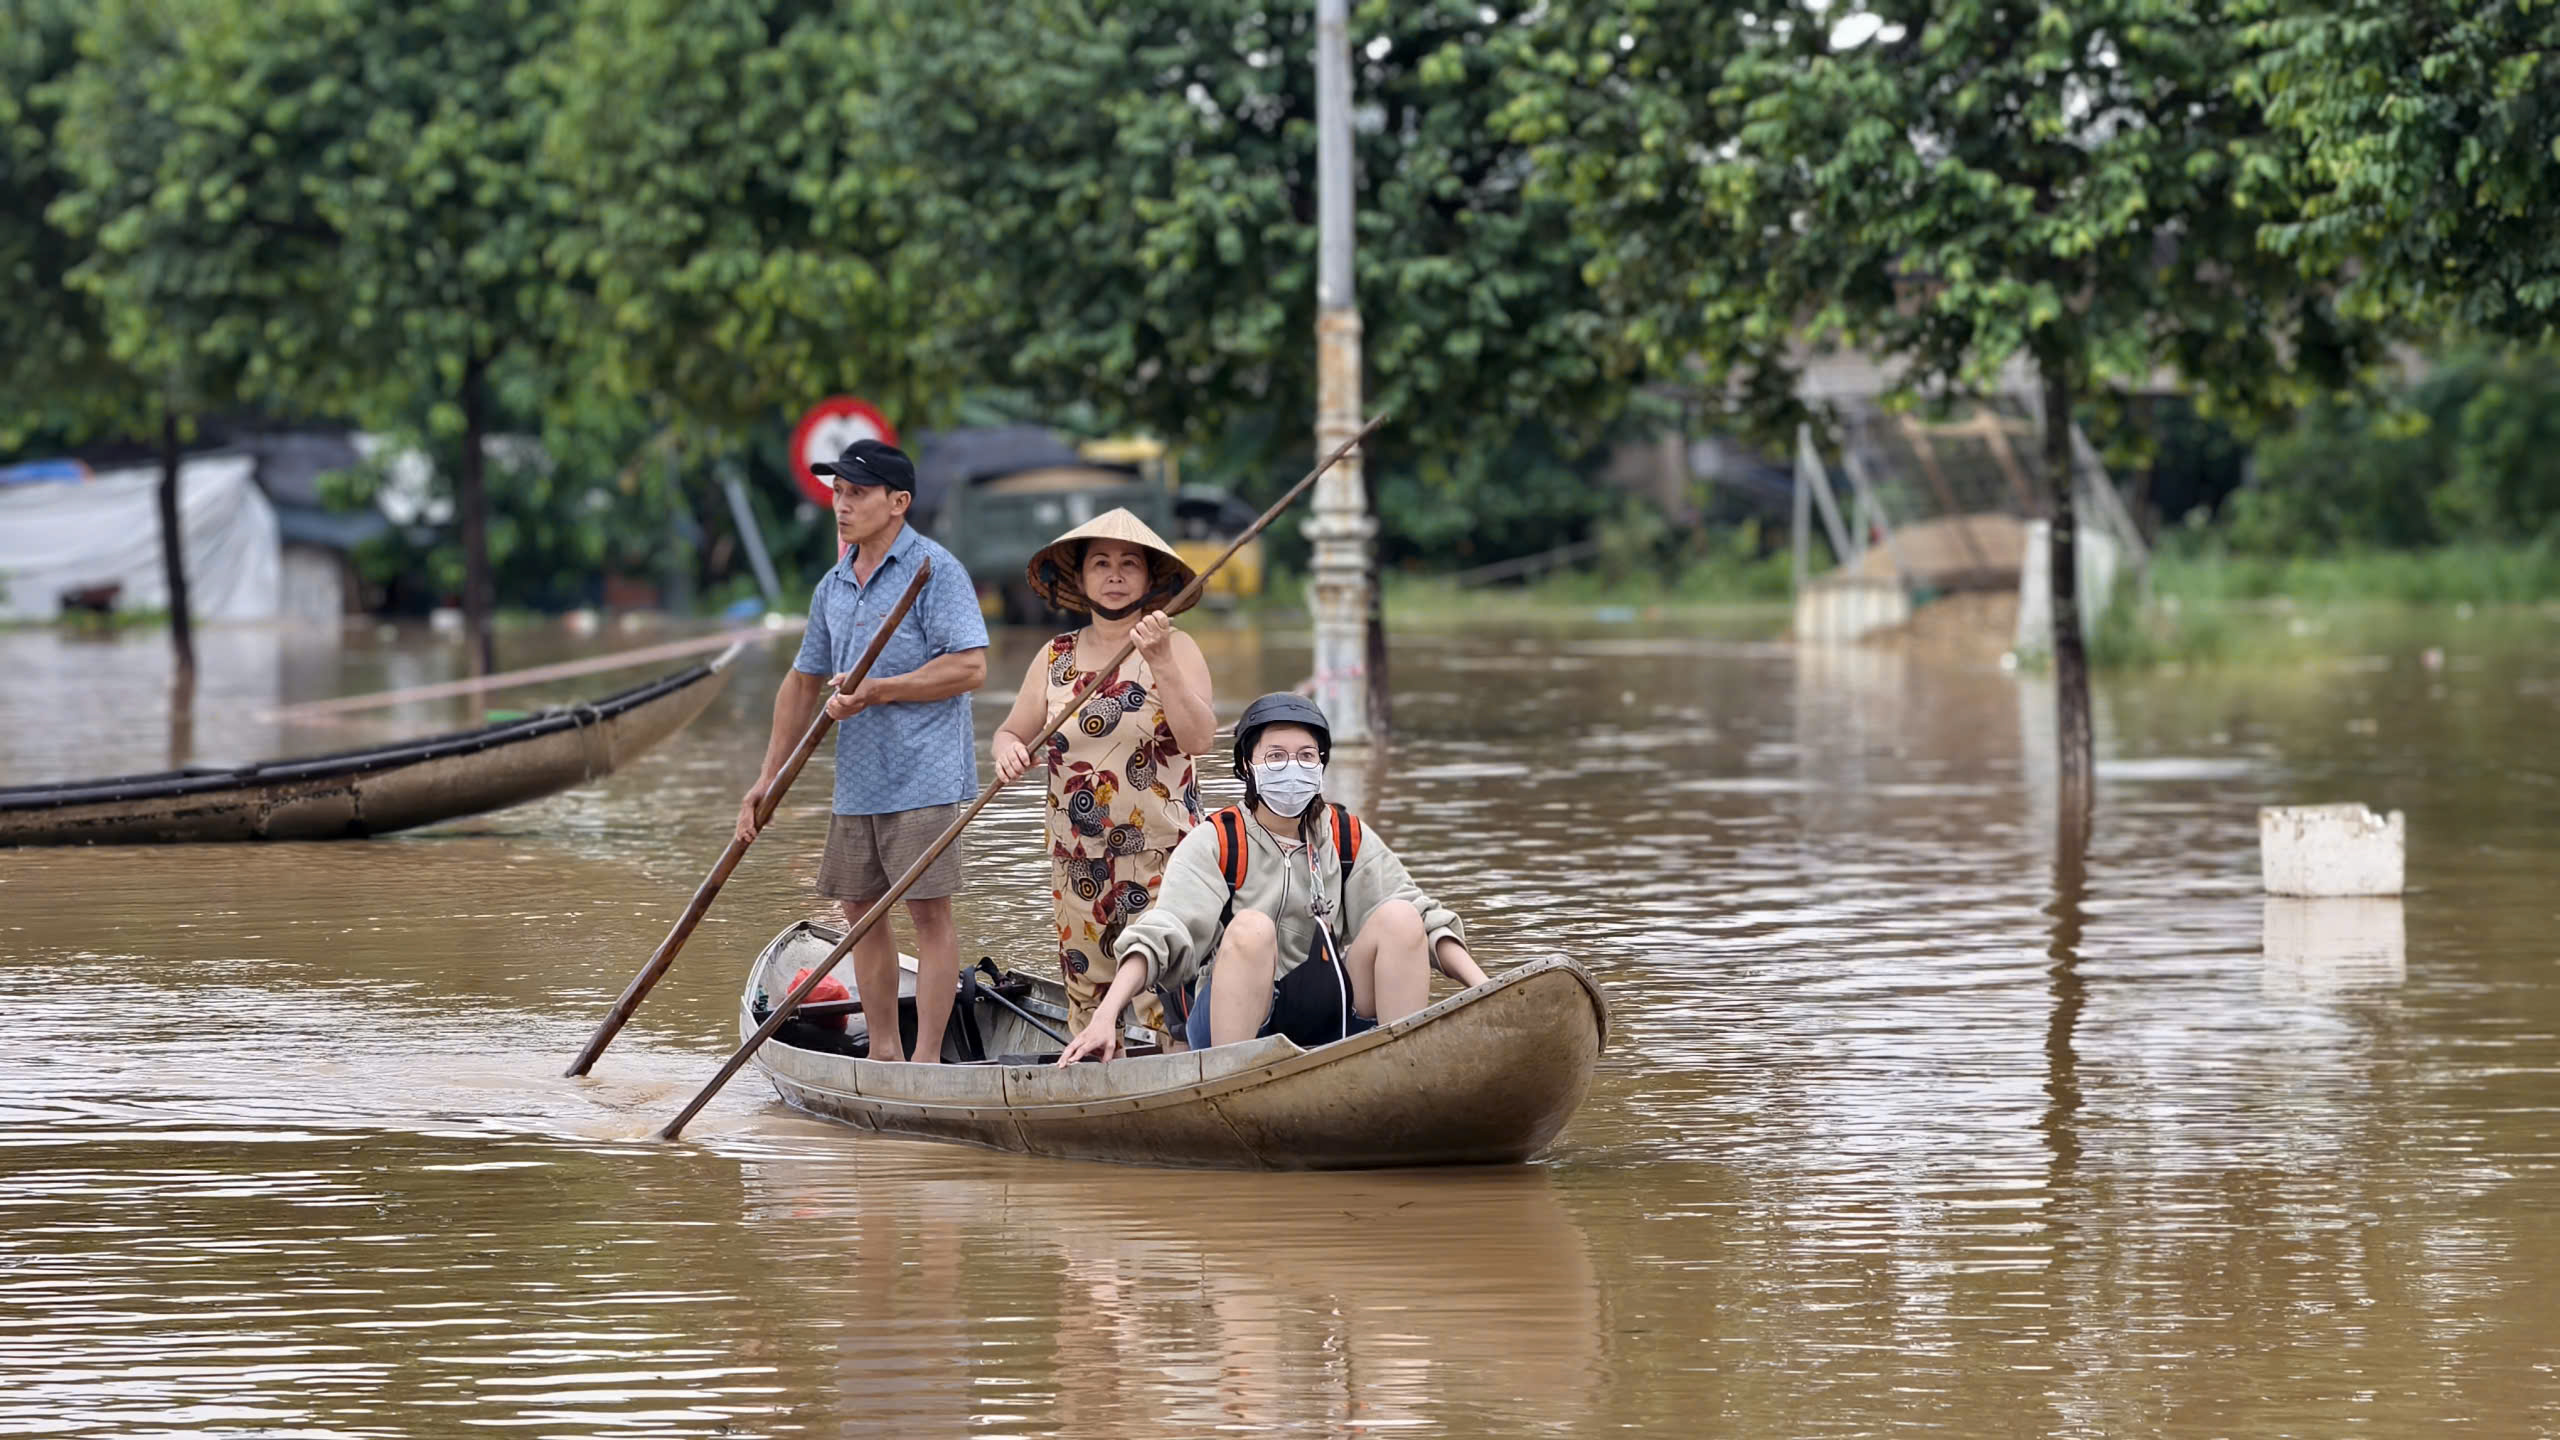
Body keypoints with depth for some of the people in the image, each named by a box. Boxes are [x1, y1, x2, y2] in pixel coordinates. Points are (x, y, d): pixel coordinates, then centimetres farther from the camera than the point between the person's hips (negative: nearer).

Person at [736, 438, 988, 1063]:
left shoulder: (935, 571, -8)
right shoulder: (834, 586, 15)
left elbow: (970, 667, -16)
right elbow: (802, 683, 22)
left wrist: (877, 691, -18)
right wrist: (768, 778, 19)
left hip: (924, 777, -8)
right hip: (857, 779, 8)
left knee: (928, 911, -7)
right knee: (860, 908, 9)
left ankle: (927, 1059, -7)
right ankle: (883, 1050, 17)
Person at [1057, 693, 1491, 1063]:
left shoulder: (1348, 838, 7)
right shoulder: (1215, 844, -4)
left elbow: (1423, 916, -1)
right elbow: (1162, 933, -17)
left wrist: (1483, 988, -17)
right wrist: (1104, 1017, -32)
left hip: (1329, 1019, 3)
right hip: (1238, 1020, -3)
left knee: (1397, 917, -17)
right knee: (1251, 927, -32)